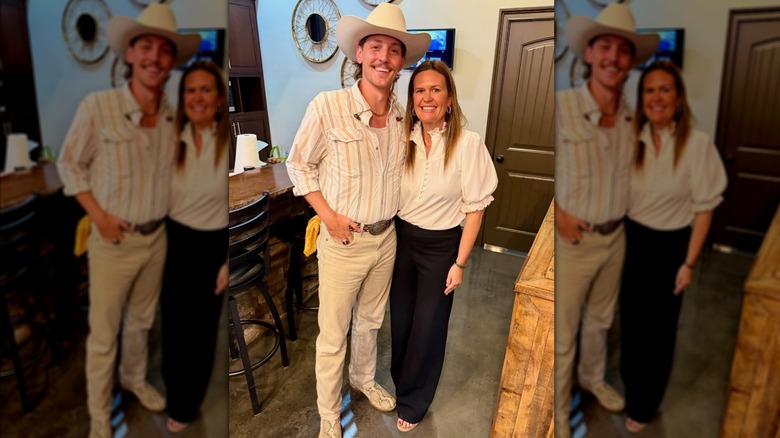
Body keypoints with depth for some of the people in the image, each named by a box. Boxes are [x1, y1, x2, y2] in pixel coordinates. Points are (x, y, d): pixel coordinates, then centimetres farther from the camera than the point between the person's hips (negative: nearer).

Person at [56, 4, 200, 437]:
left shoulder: (175, 115, -5)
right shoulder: (97, 106, -17)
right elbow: (69, 163, -5)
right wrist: (98, 214, -14)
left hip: (158, 237, 4)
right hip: (113, 240, -4)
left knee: (141, 321, 24)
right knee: (103, 334, 10)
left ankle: (134, 378, 49)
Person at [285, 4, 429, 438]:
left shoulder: (404, 115, -2)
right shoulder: (327, 106, -17)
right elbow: (299, 163, -6)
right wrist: (329, 215, -14)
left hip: (387, 238, 5)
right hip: (343, 240, -4)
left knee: (371, 321, 24)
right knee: (334, 335, 9)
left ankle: (364, 379, 51)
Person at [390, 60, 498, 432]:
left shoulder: (467, 144, -17)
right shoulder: (403, 139, -5)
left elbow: (475, 208, -12)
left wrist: (460, 263, -11)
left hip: (441, 245, -3)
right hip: (401, 238, 4)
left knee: (428, 325, 10)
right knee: (400, 316, 18)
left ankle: (413, 401, 34)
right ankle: (400, 380, 46)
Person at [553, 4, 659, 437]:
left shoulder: (634, 116, -2)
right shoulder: (561, 105, -21)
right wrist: (558, 216, -17)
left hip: (615, 237, 6)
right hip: (570, 239, -5)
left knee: (599, 320, 26)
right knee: (562, 334, 8)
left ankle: (593, 378, 52)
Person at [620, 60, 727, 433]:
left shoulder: (697, 143, -16)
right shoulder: (634, 139, -5)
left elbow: (704, 207, -11)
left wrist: (689, 262, -10)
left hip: (670, 245, -3)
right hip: (631, 239, 3)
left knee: (658, 327, 12)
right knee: (630, 319, 17)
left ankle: (643, 404, 34)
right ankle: (629, 386, 43)